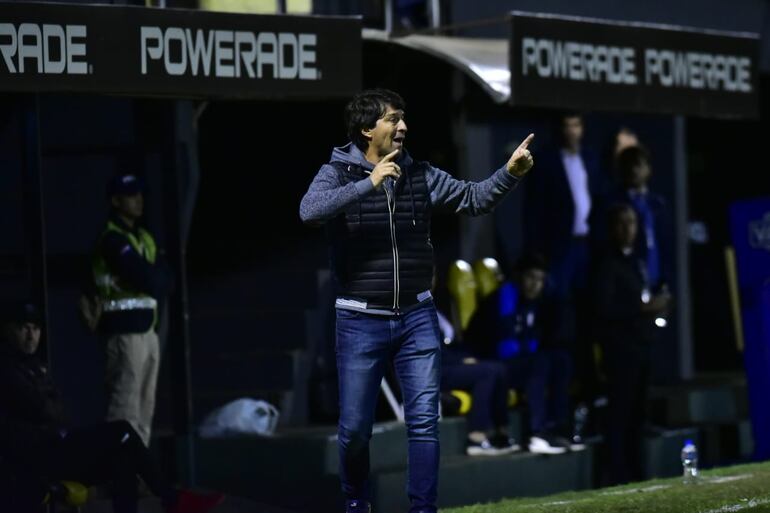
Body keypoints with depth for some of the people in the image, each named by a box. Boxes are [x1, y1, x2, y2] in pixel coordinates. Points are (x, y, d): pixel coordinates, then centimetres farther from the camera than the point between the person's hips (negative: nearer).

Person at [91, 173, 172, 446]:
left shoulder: (143, 237, 19)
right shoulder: (112, 239, -11)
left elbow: (162, 280, 11)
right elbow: (149, 279, -19)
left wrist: (154, 279, -9)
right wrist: (156, 278, 1)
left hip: (146, 328, 10)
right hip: (124, 331, -10)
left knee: (145, 406, 11)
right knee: (126, 408, -13)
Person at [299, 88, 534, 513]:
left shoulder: (419, 175, 5)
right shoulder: (338, 173, -6)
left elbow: (473, 198, 4)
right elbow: (309, 212, -25)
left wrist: (510, 172, -13)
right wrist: (370, 183, -32)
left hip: (417, 319, 3)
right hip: (361, 321, -2)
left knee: (424, 422, -3)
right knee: (355, 427, 4)